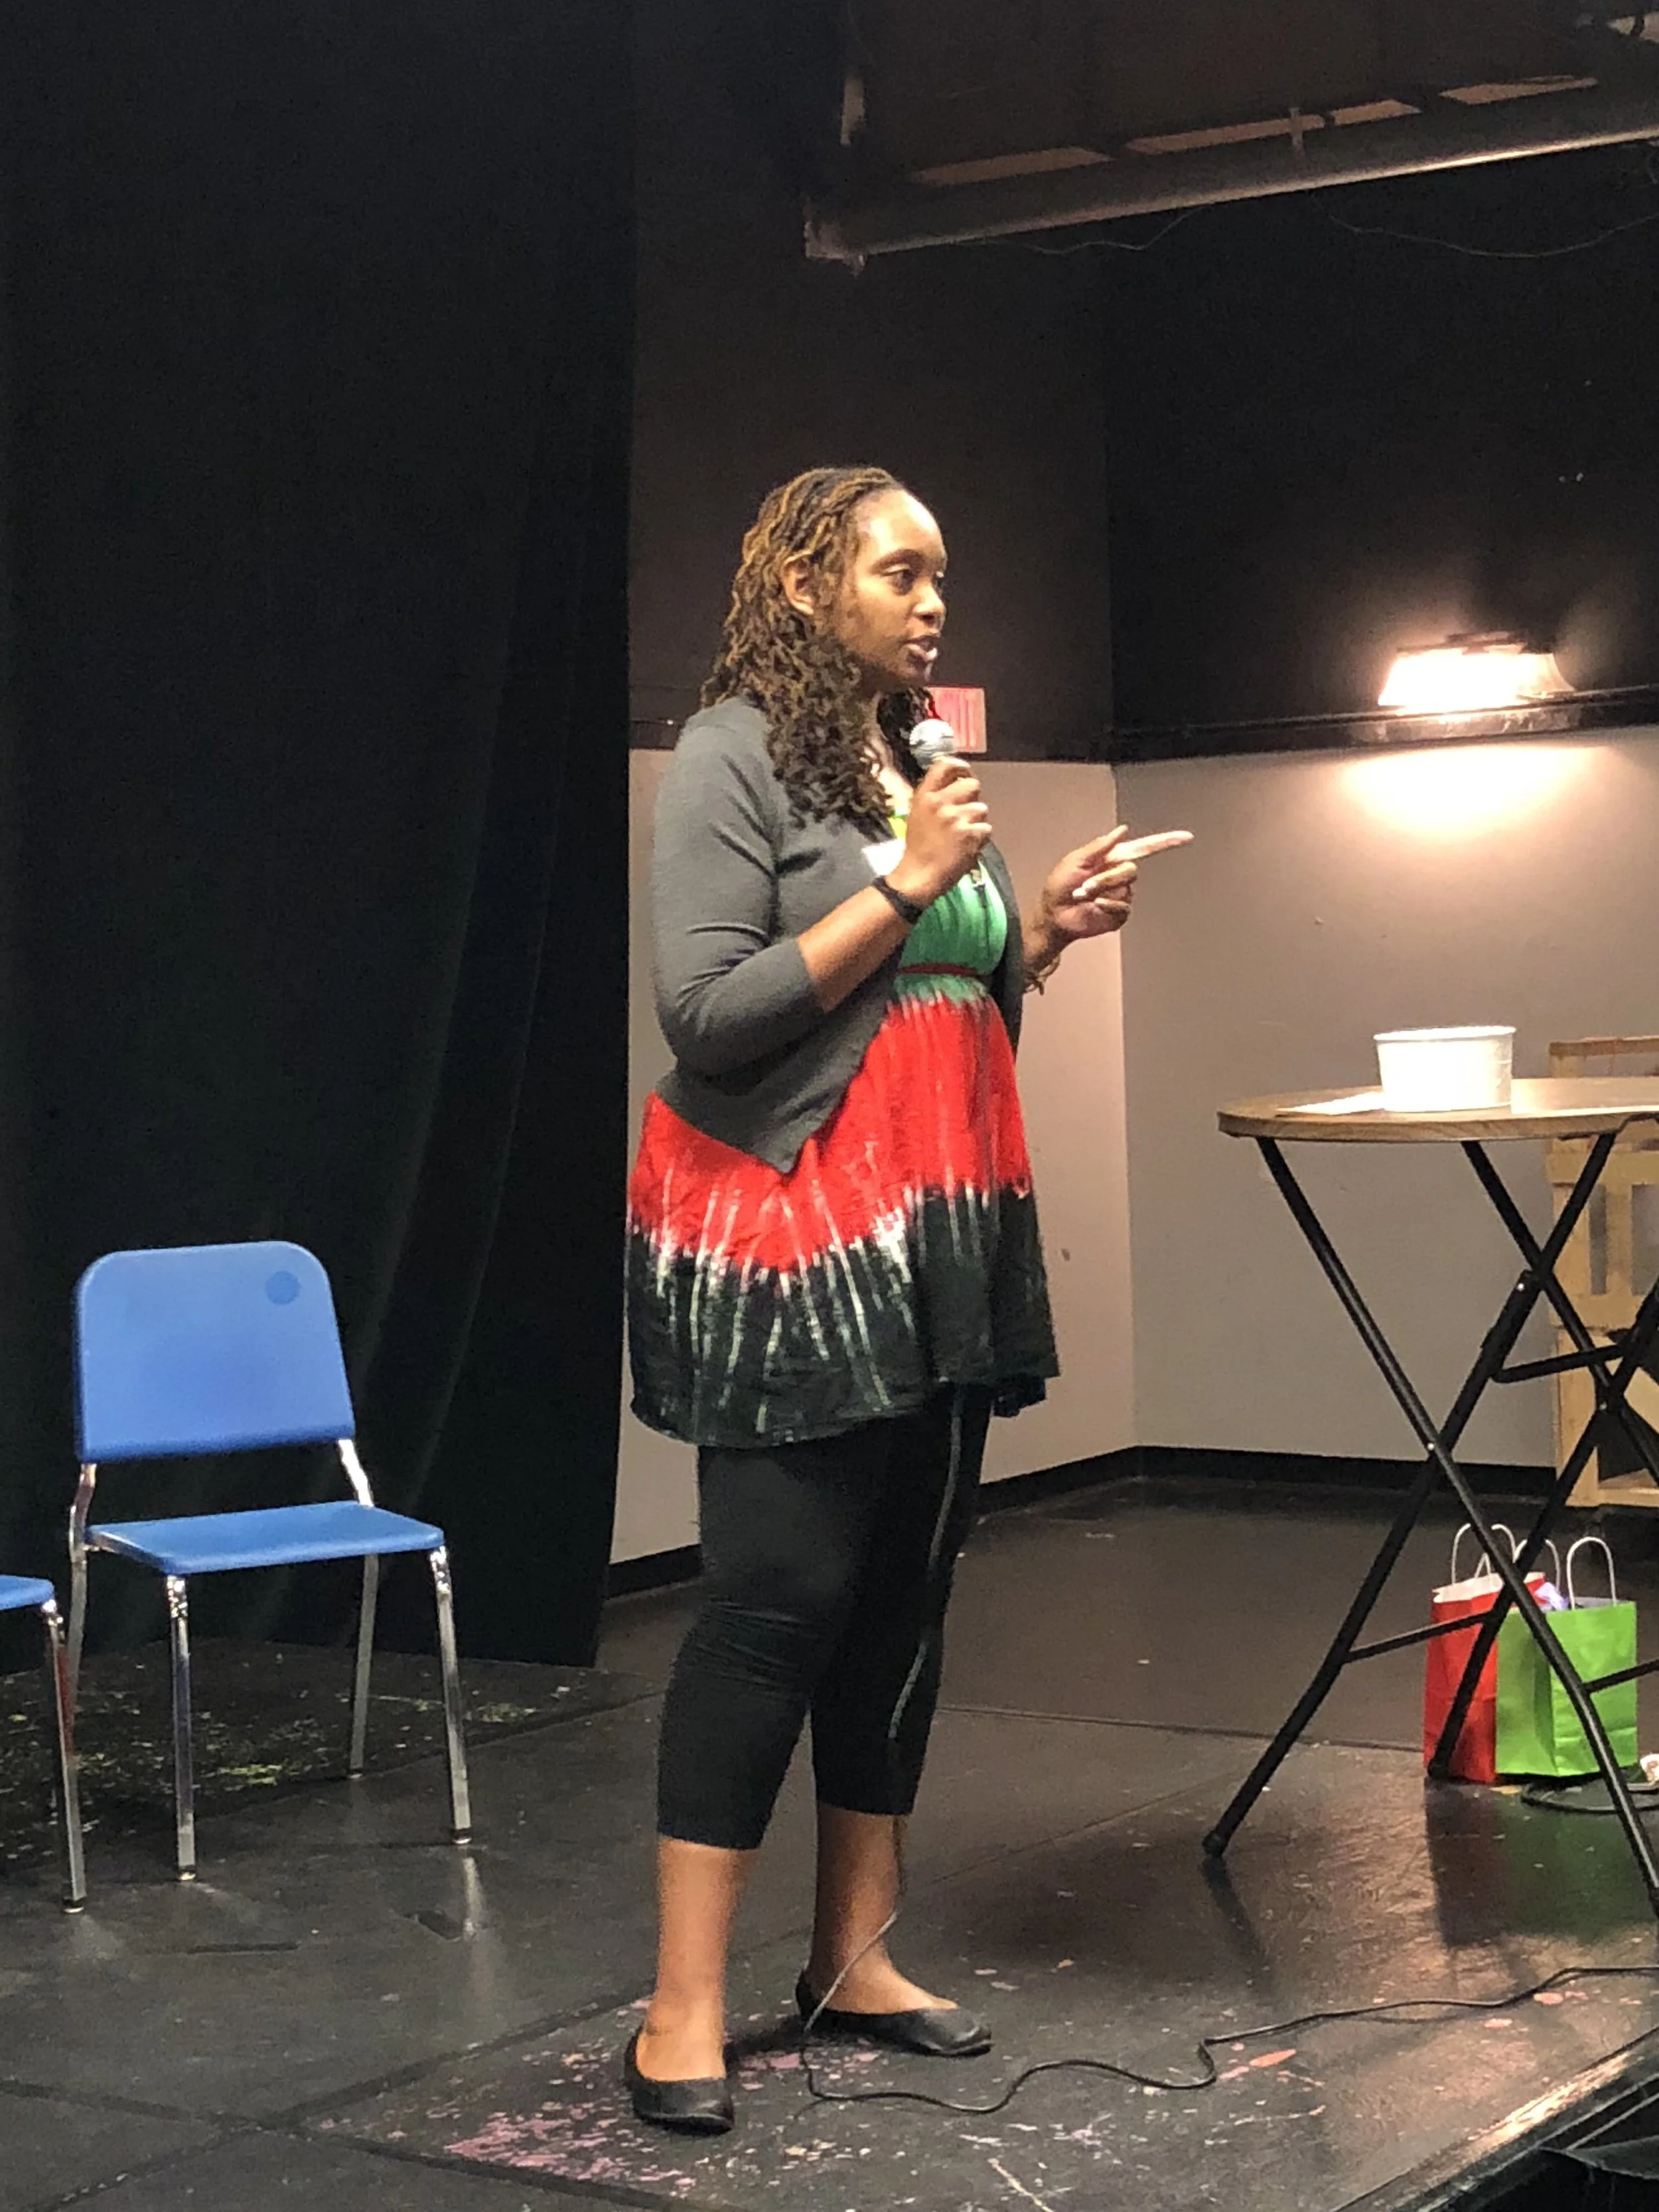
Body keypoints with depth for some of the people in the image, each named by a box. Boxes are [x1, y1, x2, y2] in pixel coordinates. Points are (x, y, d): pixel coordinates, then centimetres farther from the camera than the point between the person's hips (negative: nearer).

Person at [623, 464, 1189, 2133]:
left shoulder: (918, 760, 14)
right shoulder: (737, 755, -7)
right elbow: (705, 1014, -16)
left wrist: (1041, 931, 4)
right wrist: (904, 885, -15)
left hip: (941, 1240, 7)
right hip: (783, 1239, -7)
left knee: (903, 1592, 7)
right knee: (776, 1594, -9)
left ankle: (855, 1955, 17)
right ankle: (683, 2008, -4)